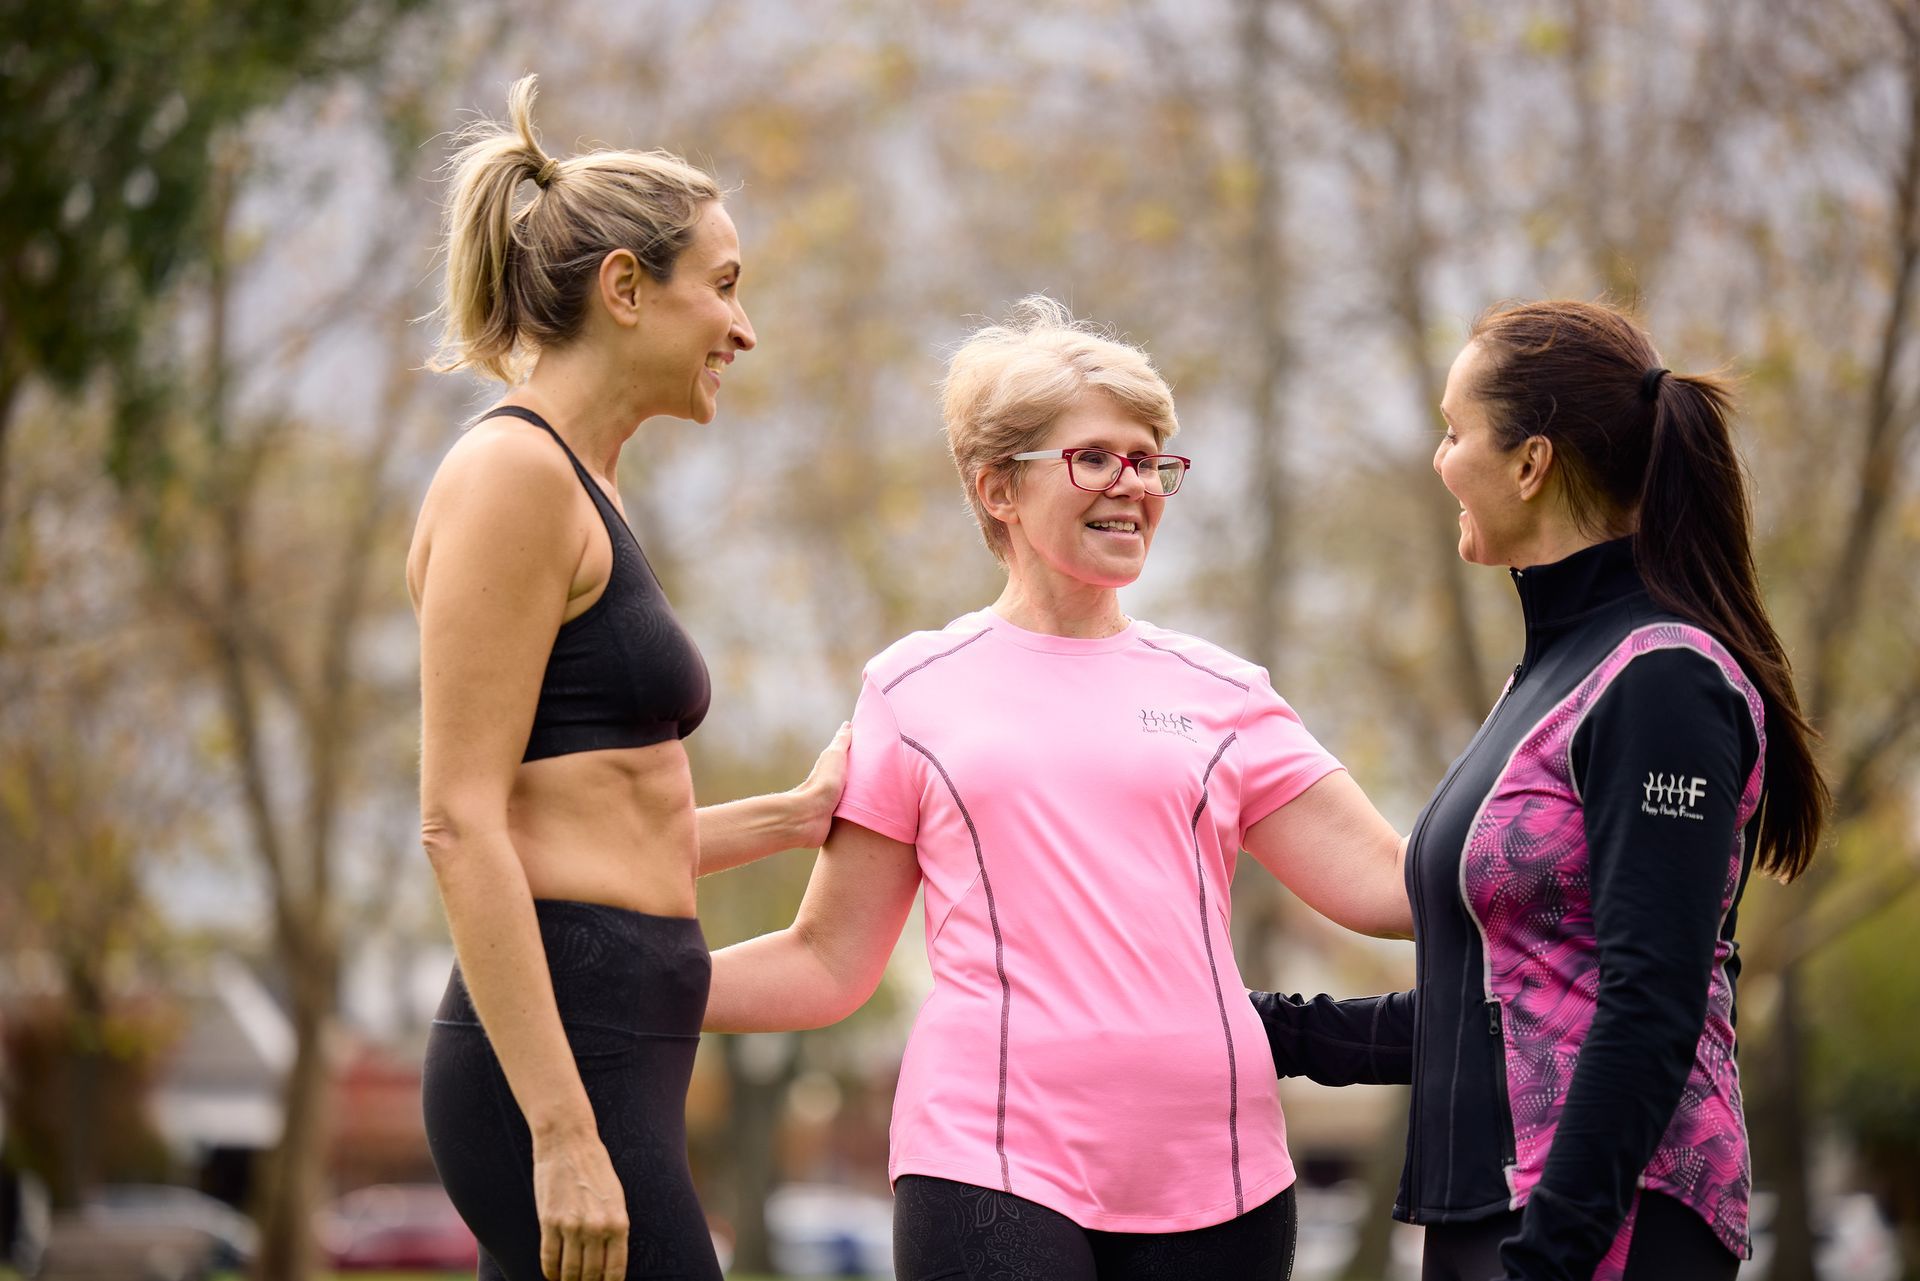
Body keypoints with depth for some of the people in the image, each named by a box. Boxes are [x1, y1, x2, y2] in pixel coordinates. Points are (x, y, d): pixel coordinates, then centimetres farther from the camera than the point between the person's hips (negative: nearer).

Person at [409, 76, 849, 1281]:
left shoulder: (580, 490, 19)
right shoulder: (513, 471, -9)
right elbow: (463, 827, -17)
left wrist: (795, 816, 22)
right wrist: (564, 1134, -21)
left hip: (610, 1046, 10)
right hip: (560, 1050, -10)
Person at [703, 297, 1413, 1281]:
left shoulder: (1220, 692, 12)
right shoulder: (916, 692, 8)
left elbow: (1388, 885, 8)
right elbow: (827, 964, 9)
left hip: (1210, 1177, 2)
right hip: (994, 1164, -2)